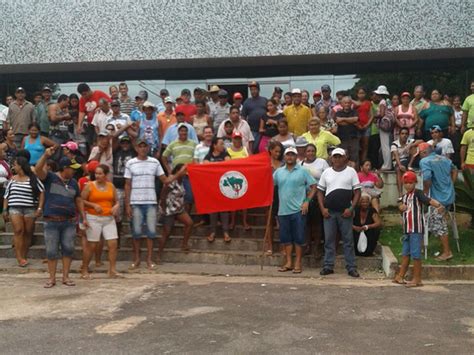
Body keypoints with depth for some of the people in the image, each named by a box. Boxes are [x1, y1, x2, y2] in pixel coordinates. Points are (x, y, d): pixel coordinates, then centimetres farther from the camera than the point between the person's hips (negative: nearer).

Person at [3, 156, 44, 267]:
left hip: (30, 209, -1)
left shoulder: (33, 179, 2)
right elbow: (6, 195, 15)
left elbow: (42, 192, -1)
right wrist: (5, 210, 9)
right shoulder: (12, 179, 12)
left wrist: (40, 208, -7)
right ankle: (19, 258, -16)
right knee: (18, 231, -13)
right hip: (15, 209, 1)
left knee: (28, 233, -1)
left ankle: (24, 257, 8)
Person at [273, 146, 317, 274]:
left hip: (298, 210, -3)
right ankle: (288, 262, 17)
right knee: (286, 237, 8)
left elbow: (313, 186, 0)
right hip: (283, 210, 4)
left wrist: (307, 201, -9)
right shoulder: (279, 172, 11)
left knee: (298, 237, 0)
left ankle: (298, 263, 8)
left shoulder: (303, 171, 1)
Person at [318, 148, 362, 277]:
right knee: (329, 240, 5)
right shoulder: (326, 172, 9)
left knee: (348, 240, 1)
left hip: (345, 212, -2)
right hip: (329, 212, 2)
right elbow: (320, 191, 12)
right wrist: (322, 208, -1)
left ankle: (351, 267, 5)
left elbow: (357, 192, 1)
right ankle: (328, 266, 12)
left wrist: (351, 208, -10)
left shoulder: (351, 172, 2)